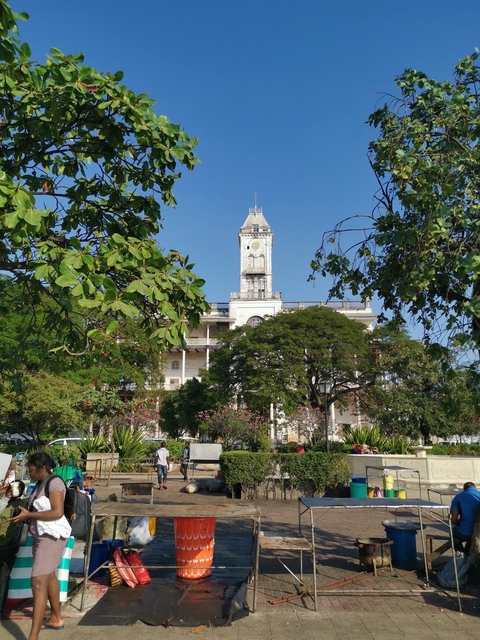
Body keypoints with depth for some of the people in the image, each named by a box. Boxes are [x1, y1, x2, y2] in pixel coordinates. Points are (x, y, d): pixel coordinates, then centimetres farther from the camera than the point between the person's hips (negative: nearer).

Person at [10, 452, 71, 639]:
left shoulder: (55, 483, -19)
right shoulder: (40, 484, 8)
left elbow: (57, 512, -26)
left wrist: (29, 515, -22)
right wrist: (26, 513, 0)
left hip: (52, 537, -10)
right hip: (42, 535, 10)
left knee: (38, 582, -11)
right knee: (49, 576, 21)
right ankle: (56, 618, 37)